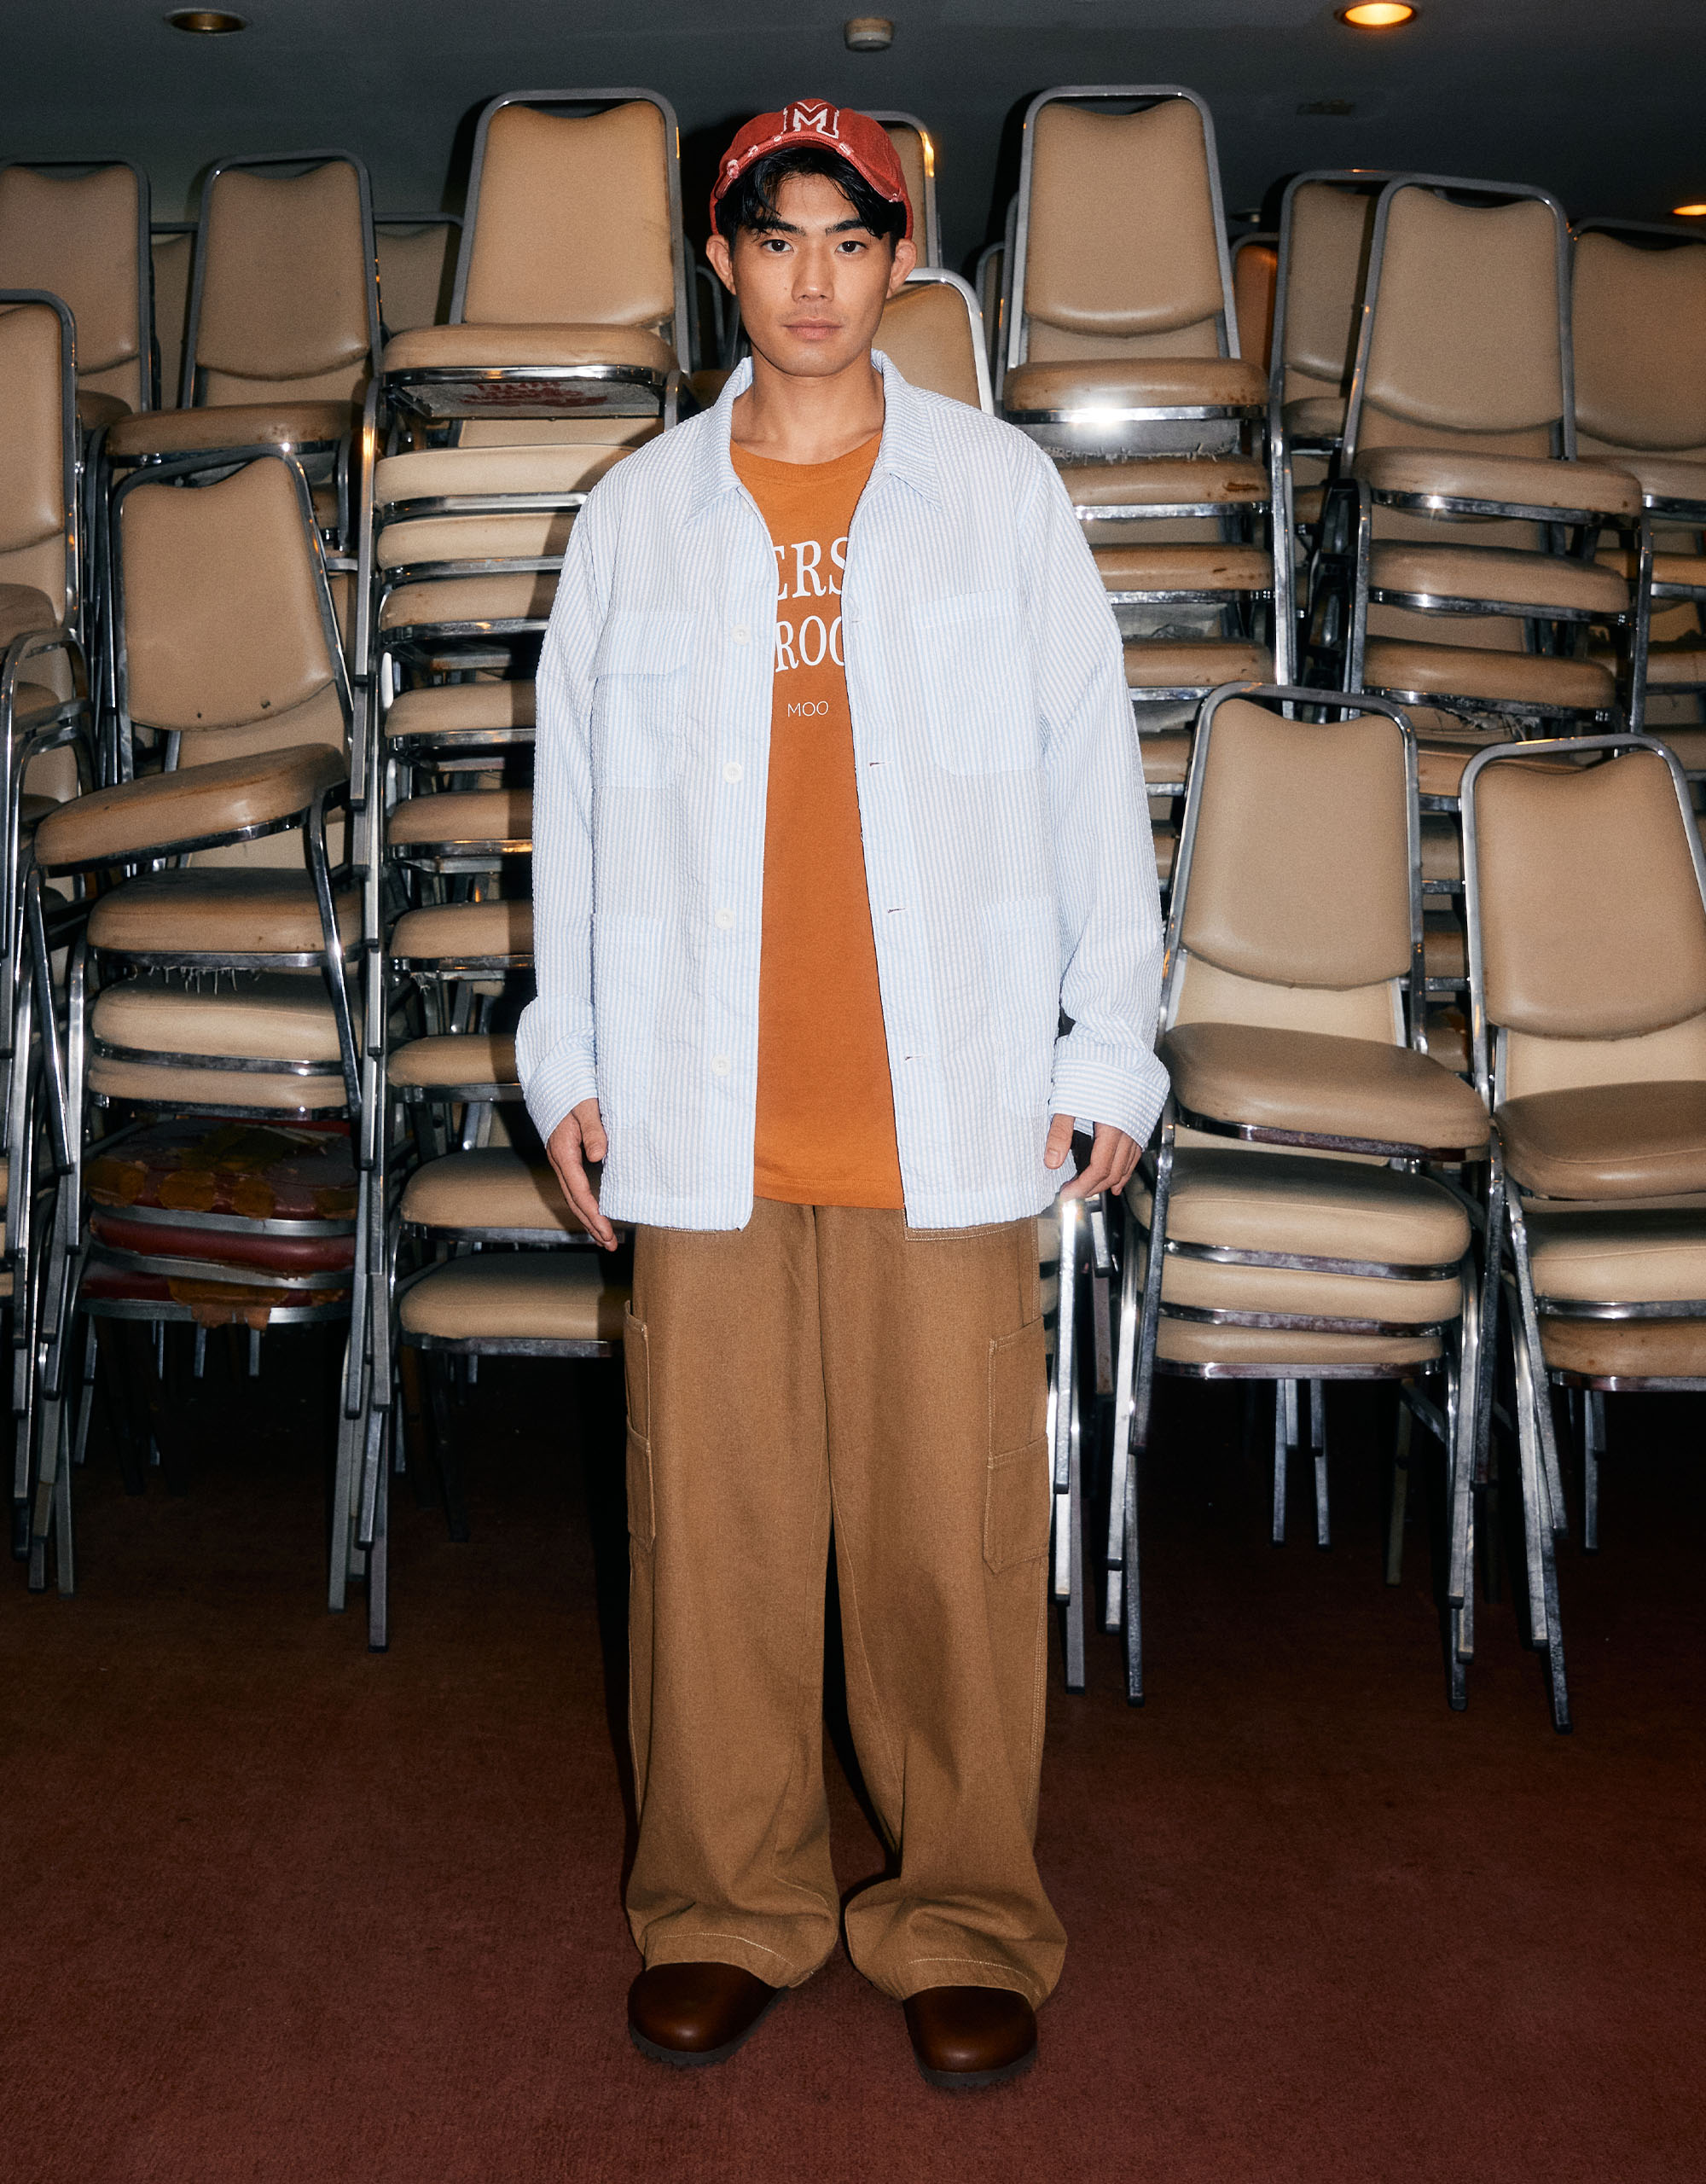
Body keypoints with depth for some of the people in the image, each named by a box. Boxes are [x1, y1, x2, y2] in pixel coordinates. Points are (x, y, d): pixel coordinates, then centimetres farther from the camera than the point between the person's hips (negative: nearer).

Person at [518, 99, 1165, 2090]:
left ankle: (965, 1924, 17)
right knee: (713, 1524, 5)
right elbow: (578, 794, 12)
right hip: (705, 1116, 2)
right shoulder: (639, 511, 11)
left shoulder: (1000, 488, 7)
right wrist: (567, 1063, 8)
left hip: (951, 1112, -1)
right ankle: (727, 1907, 21)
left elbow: (1090, 776, 5)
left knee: (956, 1531, 1)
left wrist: (1106, 1051, 0)